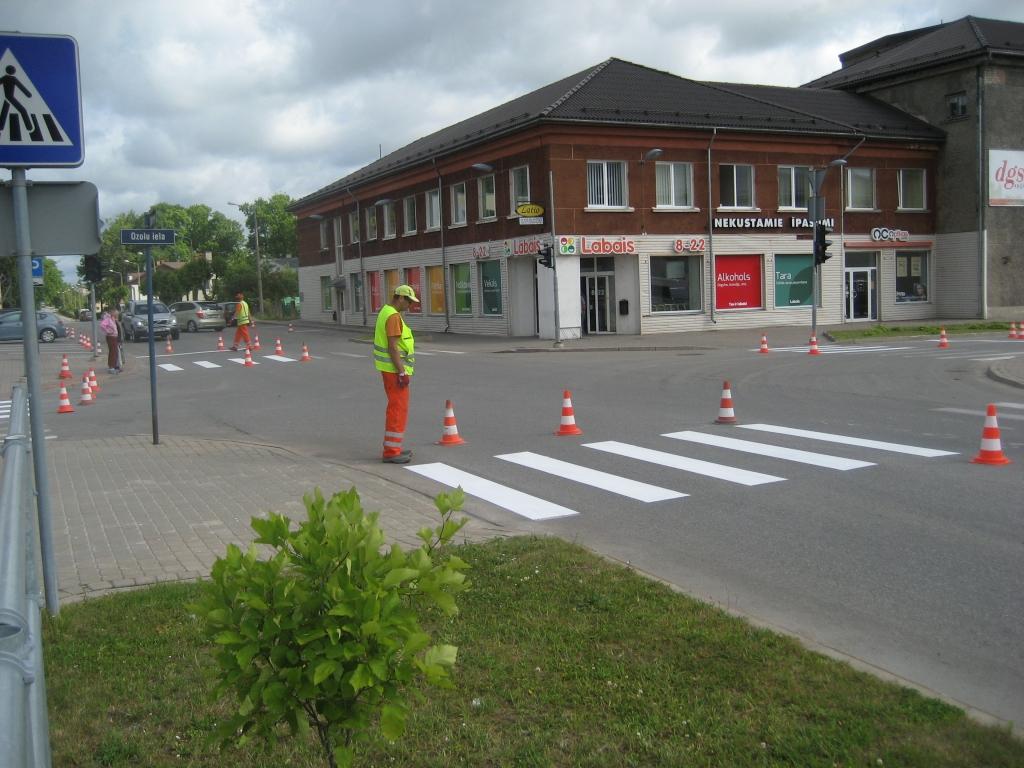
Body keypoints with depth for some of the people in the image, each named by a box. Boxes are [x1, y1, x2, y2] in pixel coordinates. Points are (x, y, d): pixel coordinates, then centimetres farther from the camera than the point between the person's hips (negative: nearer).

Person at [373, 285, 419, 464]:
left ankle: (393, 448, 20)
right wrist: (402, 373, -23)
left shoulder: (386, 312, 14)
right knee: (398, 409, -8)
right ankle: (391, 452, -7)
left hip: (391, 368, 11)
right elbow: (392, 347, -23)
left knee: (396, 408, 15)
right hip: (395, 369, -11)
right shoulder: (393, 316, -18)